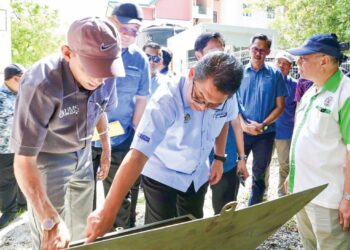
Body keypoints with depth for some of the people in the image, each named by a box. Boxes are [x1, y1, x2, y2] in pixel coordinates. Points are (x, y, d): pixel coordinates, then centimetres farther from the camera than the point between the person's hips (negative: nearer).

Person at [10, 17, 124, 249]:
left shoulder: (104, 79, -17)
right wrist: (51, 220, -35)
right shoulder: (41, 85, -35)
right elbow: (23, 161, -32)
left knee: (83, 227, 19)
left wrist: (107, 148, 14)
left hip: (83, 155, 5)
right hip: (46, 161, -5)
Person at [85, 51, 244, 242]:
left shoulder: (227, 98, -18)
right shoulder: (166, 100, -35)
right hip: (161, 175, -4)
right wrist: (107, 213, -42)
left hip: (198, 175, 5)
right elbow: (137, 155, -41)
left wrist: (219, 159, 6)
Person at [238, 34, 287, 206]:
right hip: (241, 131, 0)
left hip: (265, 133, 0)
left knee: (259, 173, 12)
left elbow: (280, 106, -1)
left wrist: (263, 125, -13)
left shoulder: (275, 74, 0)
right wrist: (243, 124, -12)